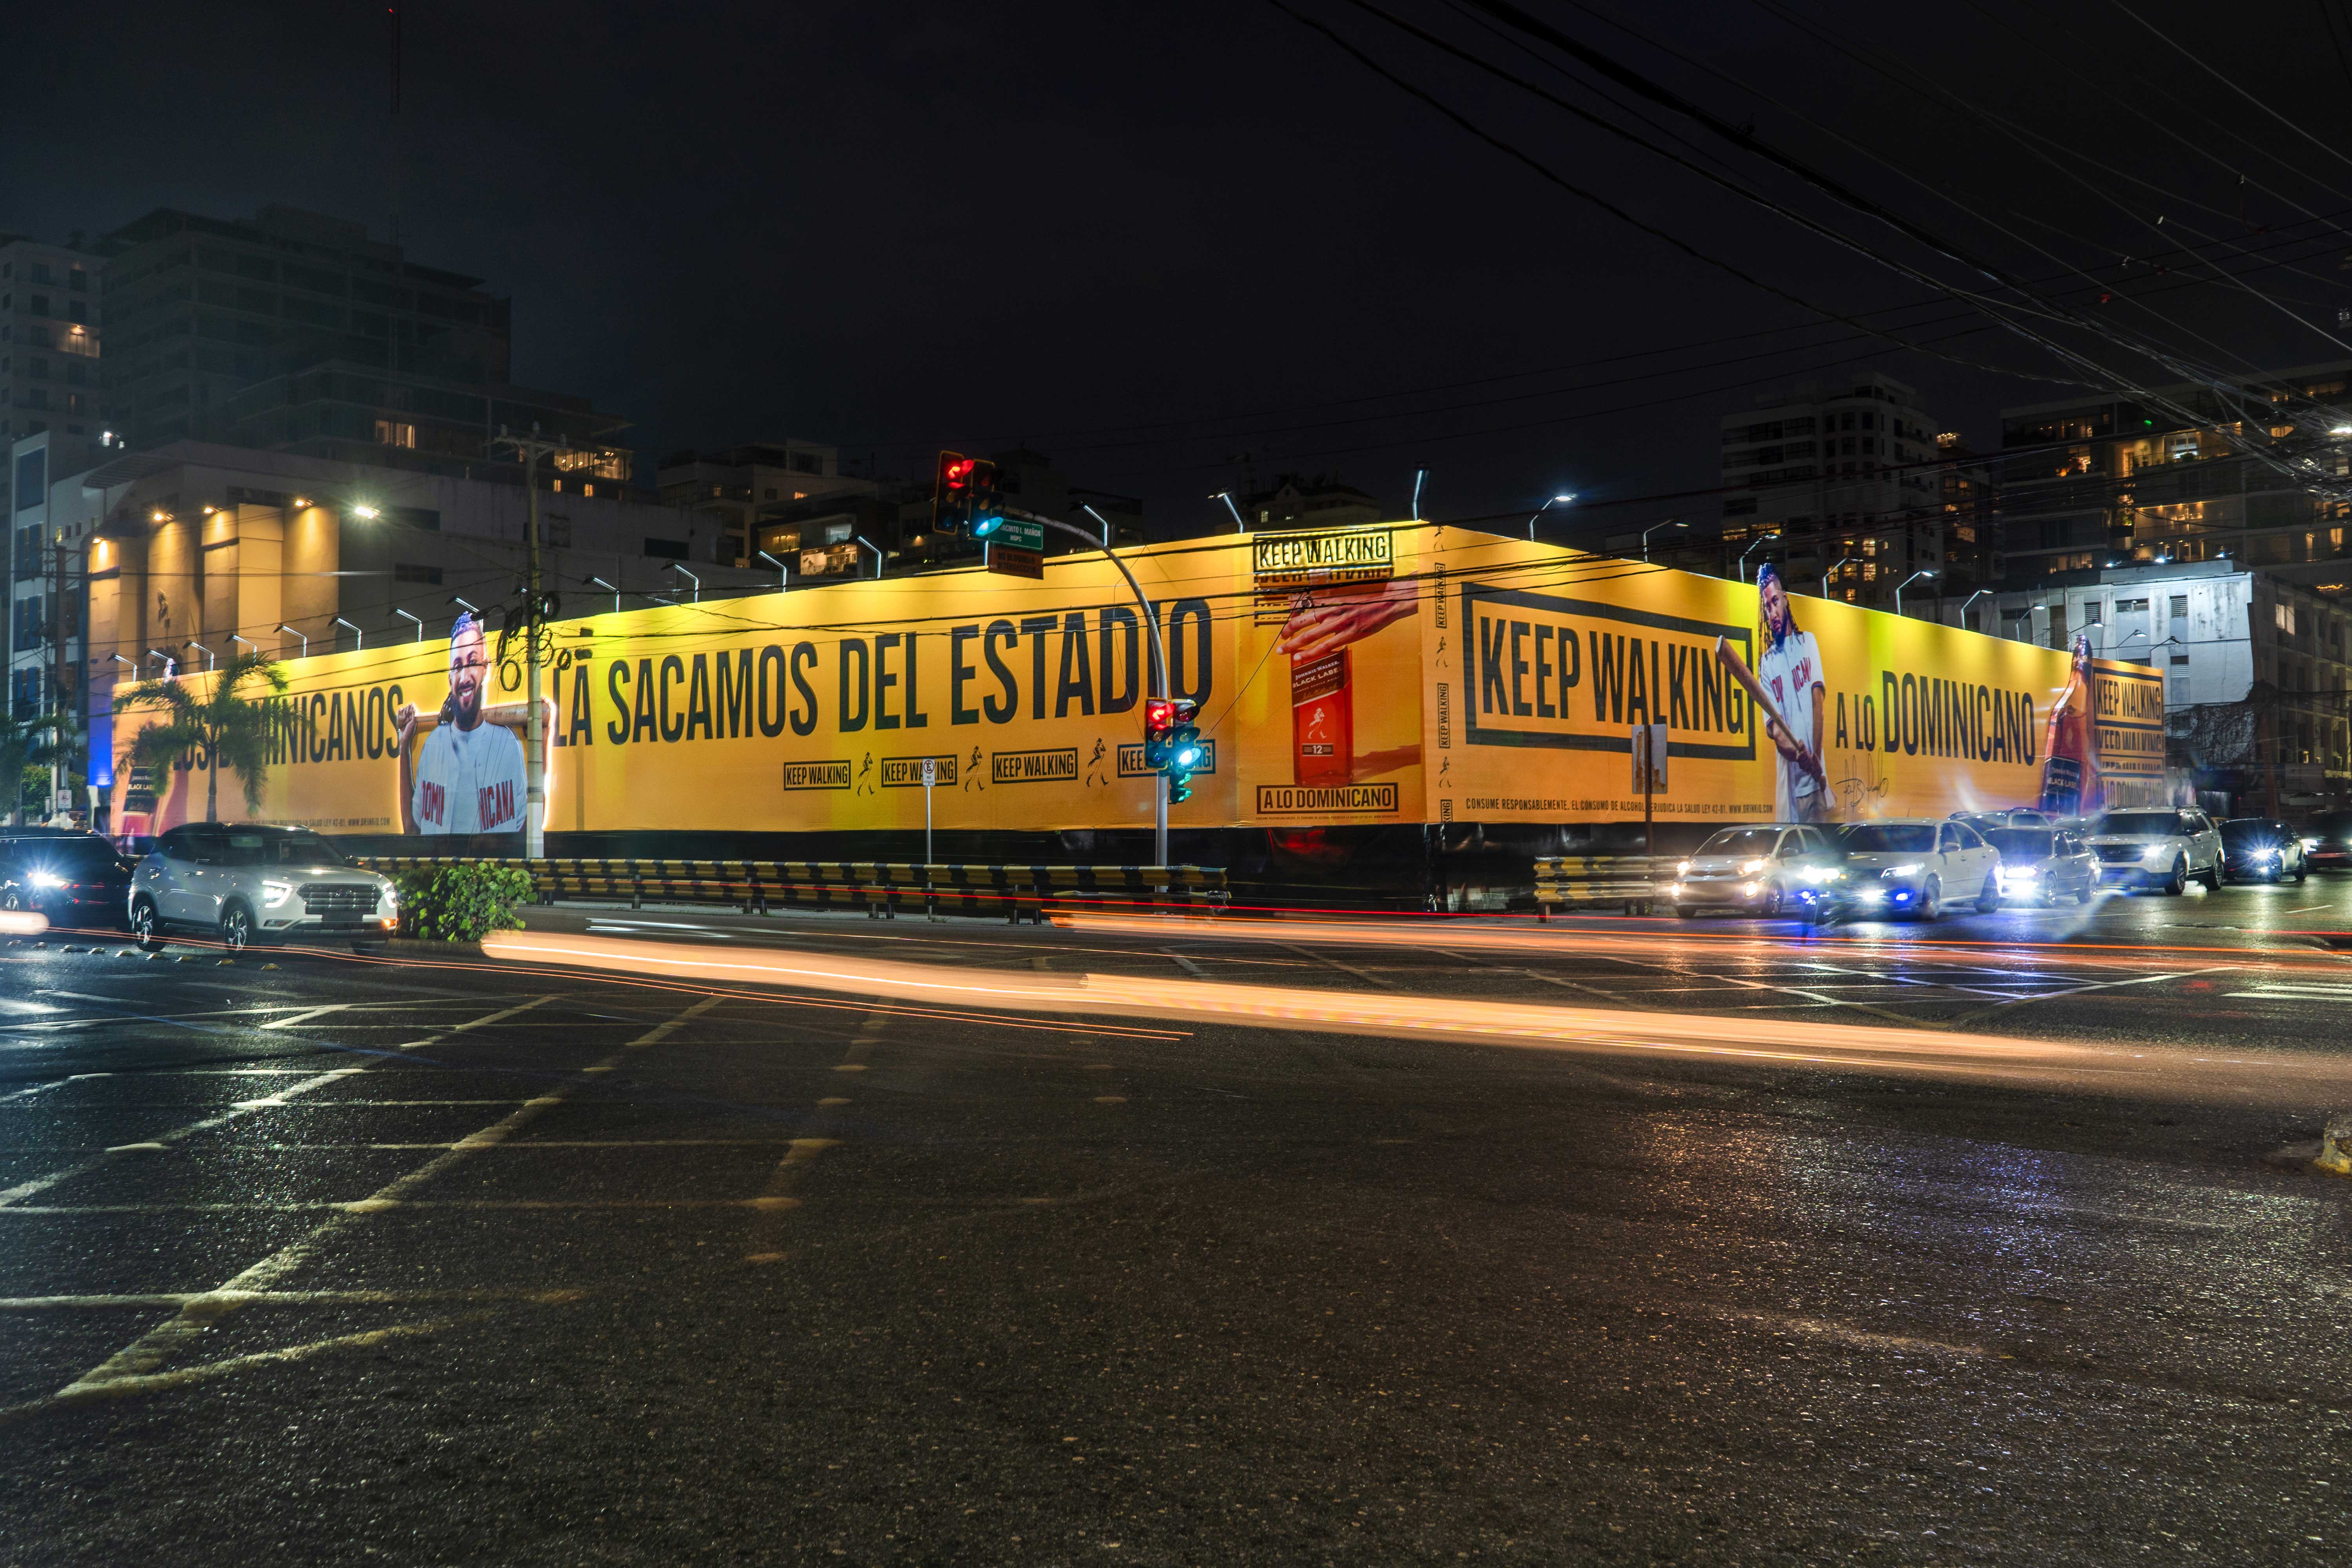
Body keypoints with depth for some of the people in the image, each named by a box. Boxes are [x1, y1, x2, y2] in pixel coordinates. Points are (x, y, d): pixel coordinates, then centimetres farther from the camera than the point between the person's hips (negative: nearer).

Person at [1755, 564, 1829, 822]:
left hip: (1816, 775, 1)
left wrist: (1816, 757, -9)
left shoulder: (1808, 642, 9)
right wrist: (1795, 752, -27)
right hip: (1788, 779, -1)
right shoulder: (1766, 664, 6)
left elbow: (1818, 704, 2)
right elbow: (1772, 726, -5)